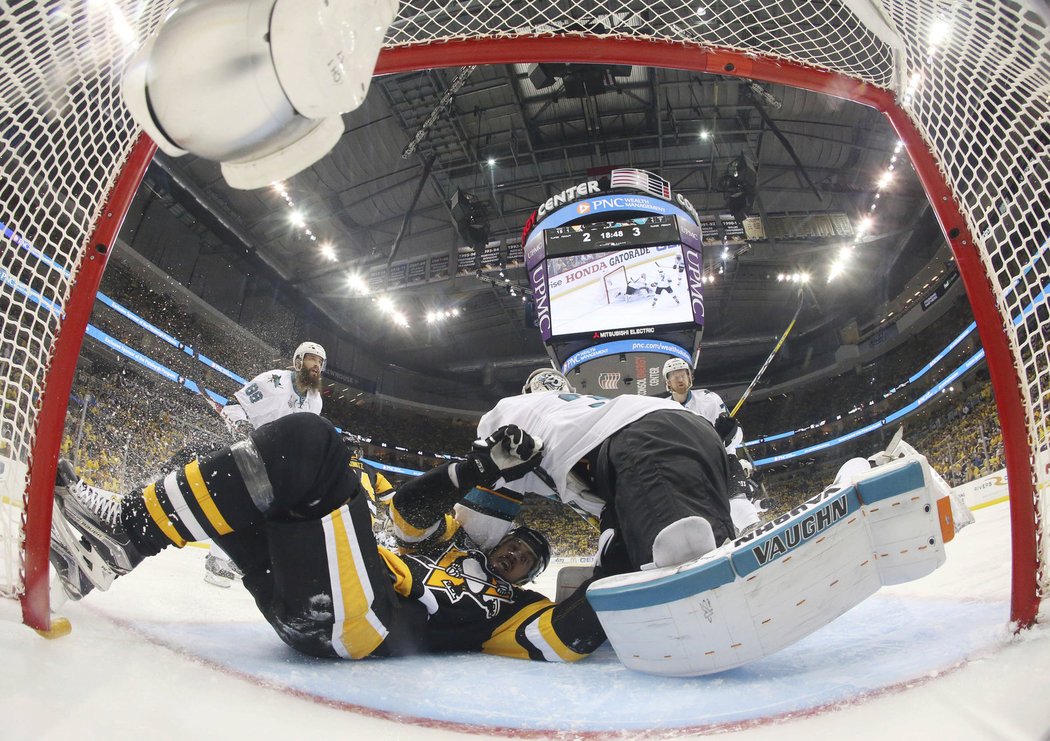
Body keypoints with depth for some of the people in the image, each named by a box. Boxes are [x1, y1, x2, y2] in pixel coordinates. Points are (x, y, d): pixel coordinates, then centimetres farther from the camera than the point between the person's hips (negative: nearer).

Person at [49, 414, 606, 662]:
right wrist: (481, 468, 7)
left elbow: (564, 641, 2)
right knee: (300, 442, -7)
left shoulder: (509, 607, 21)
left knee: (310, 446, -20)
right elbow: (409, 507, 17)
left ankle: (131, 531, -18)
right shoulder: (453, 542, 34)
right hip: (302, 597, 6)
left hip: (364, 628, -5)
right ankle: (125, 532, -9)